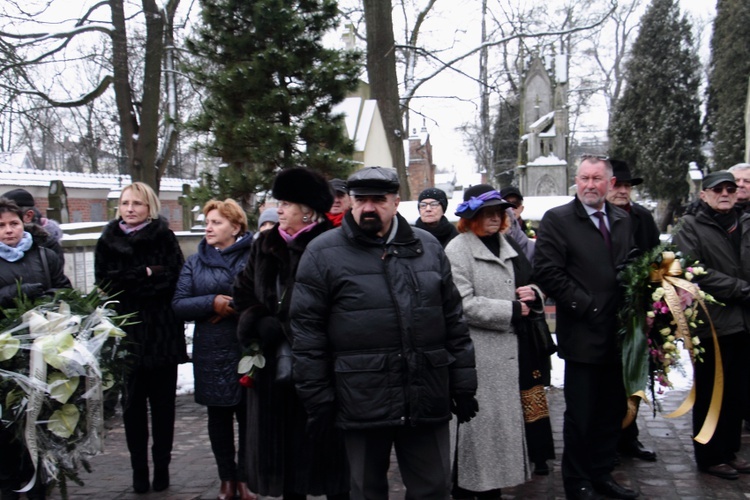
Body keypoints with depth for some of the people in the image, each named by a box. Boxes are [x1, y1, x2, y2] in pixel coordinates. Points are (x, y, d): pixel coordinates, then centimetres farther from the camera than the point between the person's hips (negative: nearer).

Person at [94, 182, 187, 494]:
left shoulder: (165, 238, 3)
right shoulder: (107, 242, 9)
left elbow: (174, 280, -8)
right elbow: (106, 284, -2)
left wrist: (130, 282, -10)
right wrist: (147, 275, -9)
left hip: (163, 332, -1)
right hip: (126, 334, 1)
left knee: (163, 404, 4)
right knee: (133, 404, 4)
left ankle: (162, 469, 14)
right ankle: (139, 470, 13)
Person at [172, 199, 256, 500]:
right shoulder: (195, 262, 9)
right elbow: (179, 305, 2)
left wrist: (233, 307, -16)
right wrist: (212, 303, -12)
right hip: (210, 354, 3)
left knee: (248, 416, 3)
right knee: (218, 418, 11)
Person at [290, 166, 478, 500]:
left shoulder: (428, 247, 10)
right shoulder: (323, 253, -1)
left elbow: (453, 319, 12)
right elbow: (307, 331, -3)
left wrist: (463, 384, 9)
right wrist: (317, 397, -6)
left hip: (427, 399, 3)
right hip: (362, 405, -3)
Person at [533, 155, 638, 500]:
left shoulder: (623, 221, 12)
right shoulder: (557, 220, -6)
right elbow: (547, 272, -13)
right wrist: (585, 306, -15)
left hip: (618, 334, 6)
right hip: (583, 334, -5)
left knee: (612, 410, 15)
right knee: (580, 414, 4)